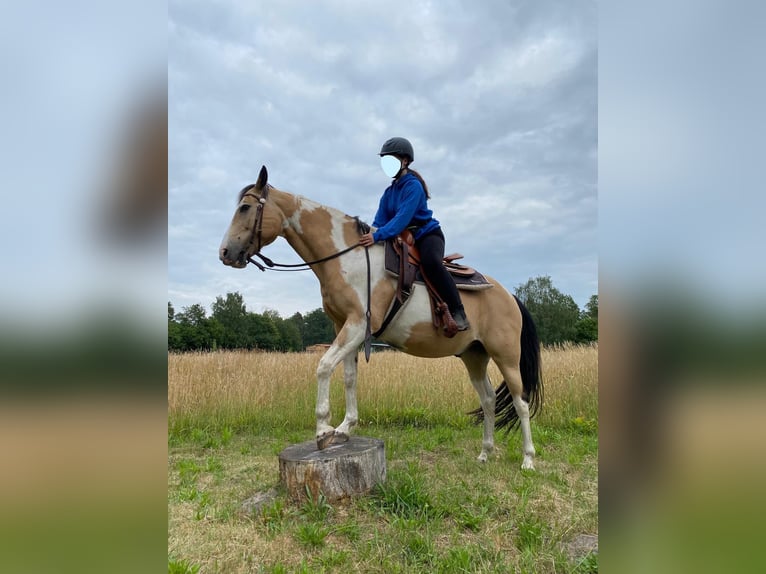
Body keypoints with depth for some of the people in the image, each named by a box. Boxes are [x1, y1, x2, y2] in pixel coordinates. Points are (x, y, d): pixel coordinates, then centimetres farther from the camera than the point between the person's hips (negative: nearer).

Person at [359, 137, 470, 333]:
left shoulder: (413, 185, -13)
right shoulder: (389, 192, 11)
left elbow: (403, 218, -26)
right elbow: (380, 220, 6)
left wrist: (377, 236, -37)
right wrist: (368, 234, -15)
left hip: (427, 234, -8)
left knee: (431, 261, -39)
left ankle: (458, 312, -32)